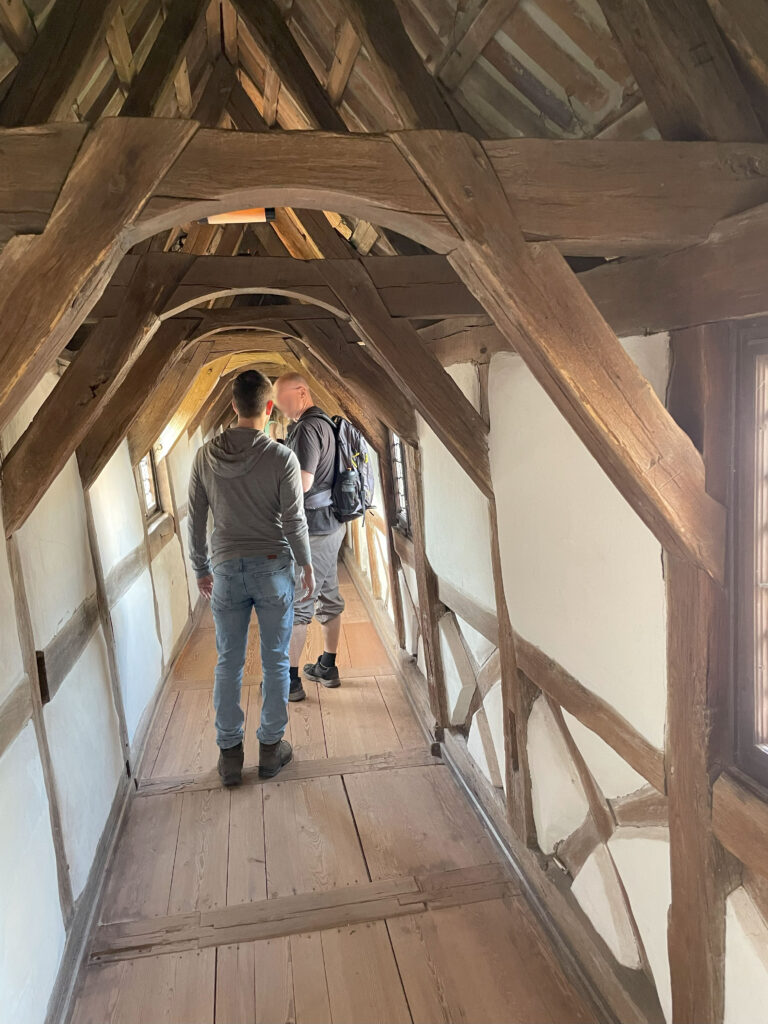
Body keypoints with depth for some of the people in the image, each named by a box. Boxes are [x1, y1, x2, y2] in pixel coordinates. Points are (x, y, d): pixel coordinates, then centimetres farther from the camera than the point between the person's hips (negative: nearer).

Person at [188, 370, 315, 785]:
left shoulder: (205, 456, -2)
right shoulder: (281, 458, -12)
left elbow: (196, 521, 3)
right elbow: (294, 521, -10)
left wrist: (201, 569, 15)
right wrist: (307, 566, 5)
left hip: (226, 570, 3)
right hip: (272, 568, -2)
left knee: (228, 664, 12)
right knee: (275, 662, 11)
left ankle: (230, 754, 21)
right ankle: (271, 747, 22)